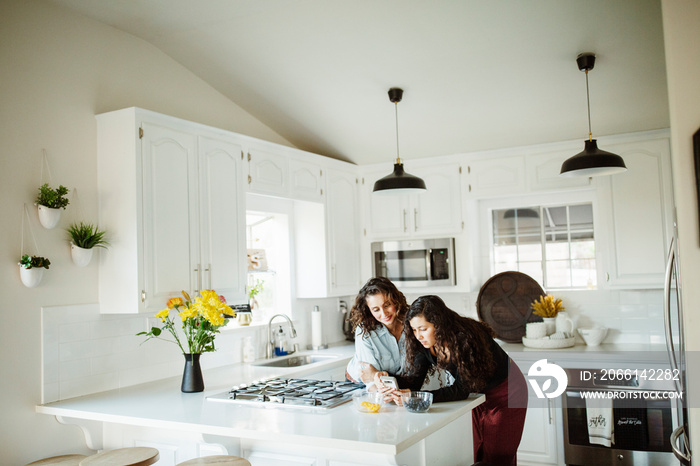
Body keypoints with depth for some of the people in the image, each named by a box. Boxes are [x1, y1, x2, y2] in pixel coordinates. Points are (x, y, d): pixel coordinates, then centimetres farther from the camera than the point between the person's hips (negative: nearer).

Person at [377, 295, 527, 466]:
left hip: (505, 393, -6)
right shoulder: (425, 343, -15)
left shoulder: (466, 339, -36)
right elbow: (415, 378, -16)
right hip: (477, 394, 6)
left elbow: (461, 389, -35)